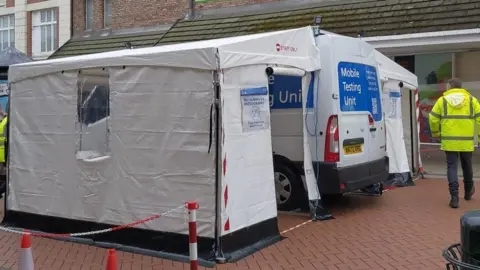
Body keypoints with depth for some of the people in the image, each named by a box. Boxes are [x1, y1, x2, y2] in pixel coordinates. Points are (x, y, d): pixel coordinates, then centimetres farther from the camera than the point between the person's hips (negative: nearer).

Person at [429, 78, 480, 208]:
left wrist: (435, 133, 18)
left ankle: (454, 197, -10)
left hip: (449, 141, -2)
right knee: (467, 166, 20)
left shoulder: (442, 100, 1)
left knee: (452, 167, 2)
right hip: (467, 142, 2)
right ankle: (468, 191, 40)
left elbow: (433, 119, 0)